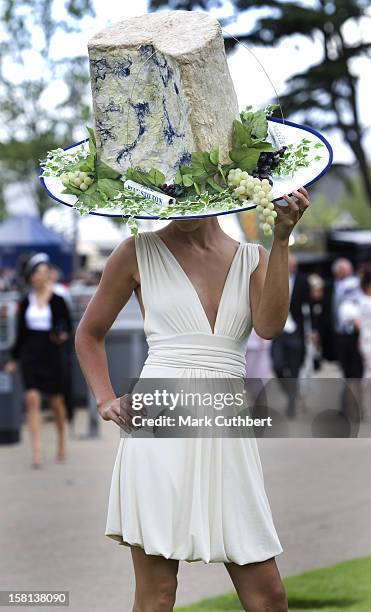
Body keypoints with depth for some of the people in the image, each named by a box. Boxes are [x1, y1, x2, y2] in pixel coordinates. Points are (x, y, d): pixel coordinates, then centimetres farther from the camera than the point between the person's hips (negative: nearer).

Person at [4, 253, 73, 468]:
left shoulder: (56, 299, -3)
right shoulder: (26, 301, 6)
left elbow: (68, 324, 2)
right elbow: (21, 332, 13)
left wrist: (64, 335, -21)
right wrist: (14, 359, 16)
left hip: (52, 353, -2)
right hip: (31, 355, 2)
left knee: (56, 401, 8)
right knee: (32, 399, -10)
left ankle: (61, 443, 31)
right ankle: (37, 452, -13)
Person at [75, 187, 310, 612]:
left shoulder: (254, 259, 11)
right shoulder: (139, 253, 5)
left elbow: (269, 326, -9)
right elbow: (89, 334, 15)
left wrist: (281, 239, -12)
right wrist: (105, 400, 1)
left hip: (227, 438, 3)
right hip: (160, 427, -2)